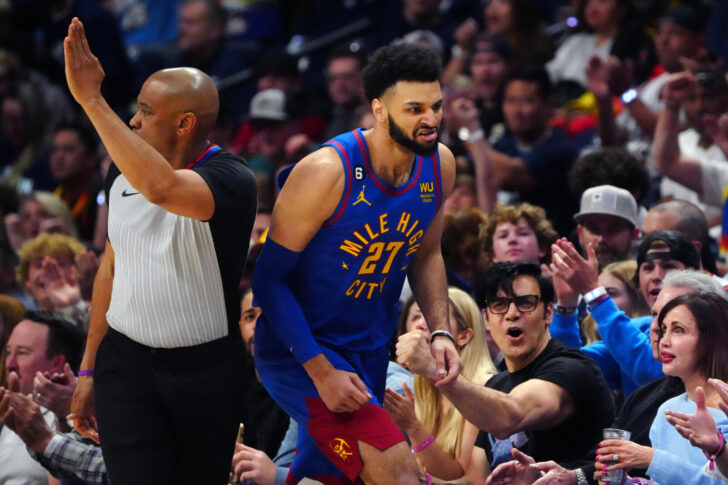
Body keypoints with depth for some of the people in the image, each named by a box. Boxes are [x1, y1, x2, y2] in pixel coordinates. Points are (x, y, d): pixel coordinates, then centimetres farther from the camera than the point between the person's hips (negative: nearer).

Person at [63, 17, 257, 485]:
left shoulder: (230, 179, -17)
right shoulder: (123, 173, 3)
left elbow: (163, 188, -40)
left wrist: (92, 99, -36)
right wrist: (89, 368, 16)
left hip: (205, 370, -4)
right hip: (125, 362, 4)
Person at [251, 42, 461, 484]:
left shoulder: (440, 166, -3)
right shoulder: (326, 173, -23)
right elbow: (270, 278, -19)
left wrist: (440, 331, -1)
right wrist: (321, 372, -25)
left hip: (370, 355, 8)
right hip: (301, 350, -7)